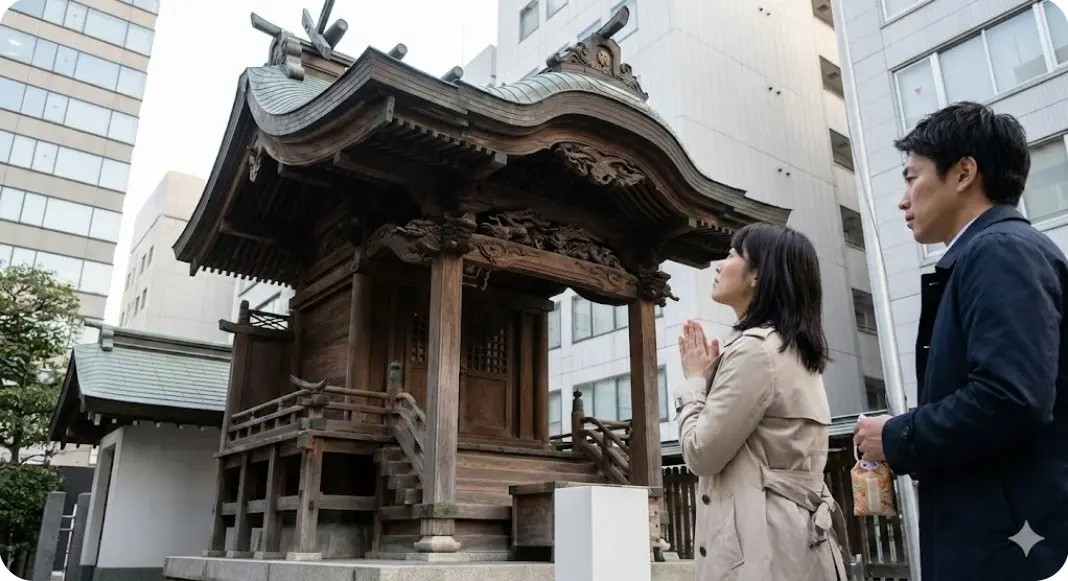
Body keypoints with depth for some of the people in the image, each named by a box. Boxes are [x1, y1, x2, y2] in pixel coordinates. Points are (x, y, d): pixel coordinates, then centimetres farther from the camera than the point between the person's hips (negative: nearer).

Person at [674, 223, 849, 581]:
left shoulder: (754, 347, -16)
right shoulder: (793, 349, 16)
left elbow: (700, 453, -13)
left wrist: (694, 379, -1)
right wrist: (710, 374, 13)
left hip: (764, 545, -10)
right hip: (790, 535, 10)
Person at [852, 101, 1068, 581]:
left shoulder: (1002, 251, -12)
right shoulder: (984, 256, 18)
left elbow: (1011, 397, -25)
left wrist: (897, 438, -11)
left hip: (1010, 542, -9)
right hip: (990, 538, 9)